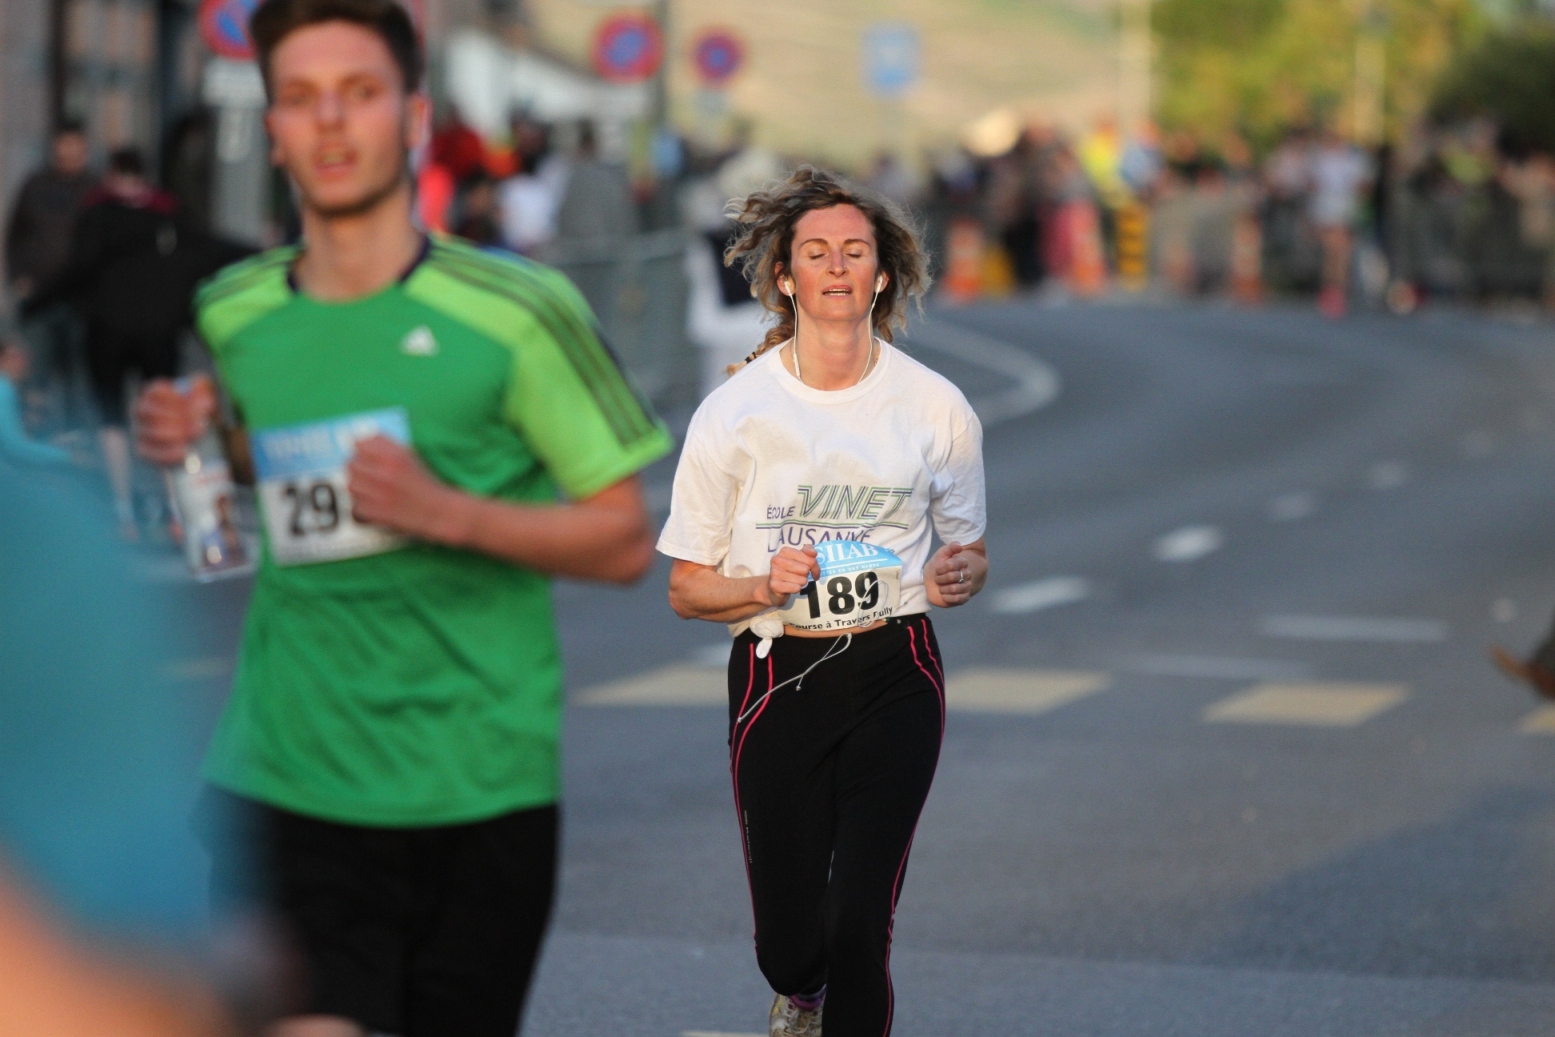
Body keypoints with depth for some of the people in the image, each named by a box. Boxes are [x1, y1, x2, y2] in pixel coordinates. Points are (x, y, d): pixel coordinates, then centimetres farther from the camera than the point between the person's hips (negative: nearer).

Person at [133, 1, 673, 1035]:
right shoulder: (230, 317, 6)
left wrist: (449, 513, -18)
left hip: (478, 790, -1)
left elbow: (625, 541, -3)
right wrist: (188, 450, 3)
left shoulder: (516, 312, -5)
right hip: (286, 784, 1)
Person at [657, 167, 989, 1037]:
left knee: (860, 925, -14)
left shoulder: (936, 407, 0)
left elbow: (970, 553, 13)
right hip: (777, 676, 0)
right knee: (788, 944, 4)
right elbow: (687, 587, 2)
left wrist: (957, 575, -10)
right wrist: (767, 586, -18)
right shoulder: (734, 412, -3)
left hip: (894, 672, 0)